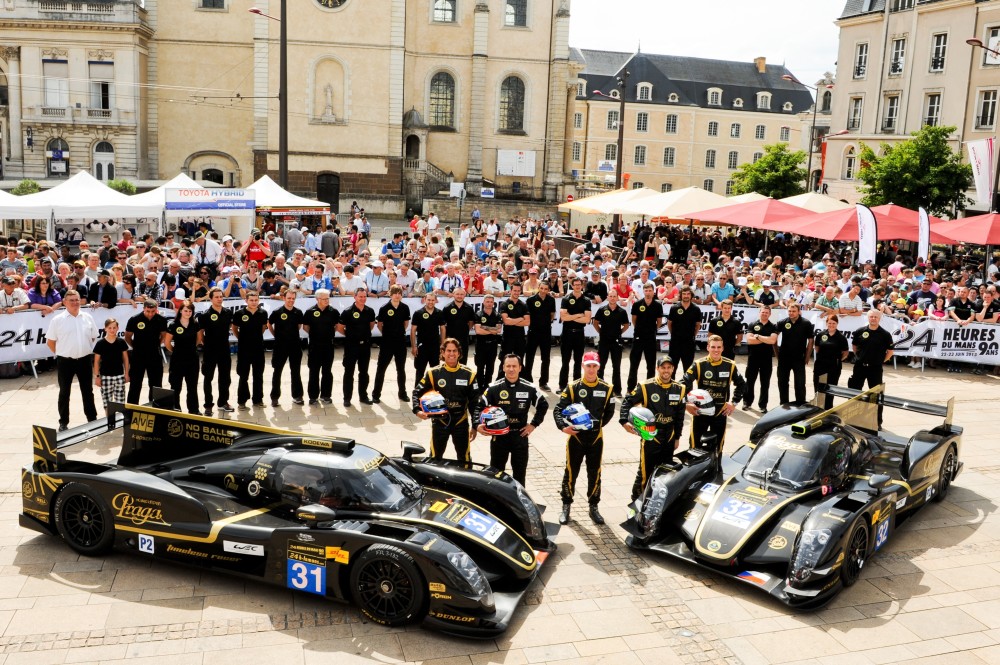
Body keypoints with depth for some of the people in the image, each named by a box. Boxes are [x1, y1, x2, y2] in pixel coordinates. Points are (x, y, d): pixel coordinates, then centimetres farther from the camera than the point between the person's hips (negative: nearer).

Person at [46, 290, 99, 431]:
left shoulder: (88, 318, 2)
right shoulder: (58, 320, -7)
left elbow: (94, 338, 12)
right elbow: (50, 342, -1)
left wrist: (87, 351, 10)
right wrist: (61, 354, 2)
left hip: (85, 360, 3)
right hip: (65, 361, -2)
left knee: (87, 391, 13)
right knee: (64, 392, 8)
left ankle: (92, 419, 24)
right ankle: (63, 422, 17)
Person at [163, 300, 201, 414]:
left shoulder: (195, 324, -2)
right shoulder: (174, 326, -11)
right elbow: (167, 342, -2)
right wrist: (175, 351, 6)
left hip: (192, 359, 3)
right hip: (177, 360, -3)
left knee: (192, 386, 10)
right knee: (176, 386, 7)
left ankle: (194, 409, 19)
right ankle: (175, 409, 18)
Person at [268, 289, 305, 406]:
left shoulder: (298, 312, -1)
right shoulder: (277, 312, -9)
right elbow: (269, 324, 5)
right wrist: (276, 335, 4)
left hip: (295, 345, 3)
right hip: (280, 345, -2)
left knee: (296, 372, 9)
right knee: (277, 371, 5)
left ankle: (297, 396, 18)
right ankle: (275, 397, 13)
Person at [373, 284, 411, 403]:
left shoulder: (405, 308, -3)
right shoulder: (384, 308, -11)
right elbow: (379, 324, 1)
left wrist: (400, 332, 9)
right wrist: (387, 333, 5)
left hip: (401, 342, 3)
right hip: (387, 343, -3)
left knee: (401, 369, 13)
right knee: (381, 368, 2)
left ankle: (402, 394, 24)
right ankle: (376, 395, 9)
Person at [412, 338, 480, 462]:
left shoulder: (469, 374, -3)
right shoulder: (433, 373, -5)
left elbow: (474, 401, 2)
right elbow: (417, 392, 1)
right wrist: (417, 410, -17)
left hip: (461, 422, 0)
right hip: (439, 421, 0)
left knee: (464, 458, 10)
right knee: (435, 458, 12)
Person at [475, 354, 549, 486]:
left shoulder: (529, 389, -4)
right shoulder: (494, 388, -7)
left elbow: (543, 405, 10)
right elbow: (479, 406, -3)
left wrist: (534, 424, 4)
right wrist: (478, 424, -17)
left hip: (520, 436, 1)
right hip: (499, 435, -1)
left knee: (520, 472, 11)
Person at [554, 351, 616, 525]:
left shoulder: (606, 388, 2)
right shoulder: (573, 387, -5)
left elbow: (609, 412, 14)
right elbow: (558, 409, -8)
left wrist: (599, 424, 5)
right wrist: (563, 426, -23)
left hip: (596, 438, 2)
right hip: (576, 436, -2)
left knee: (595, 474, 10)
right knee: (571, 472, 6)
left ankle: (594, 507, 23)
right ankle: (566, 506, 19)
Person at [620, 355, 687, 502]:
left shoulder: (679, 389, 5)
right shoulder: (646, 386, -10)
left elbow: (680, 415, 11)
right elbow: (627, 401, -6)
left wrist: (677, 437, 13)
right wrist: (624, 421, -20)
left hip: (669, 438, 5)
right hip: (650, 437, -4)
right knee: (645, 473, -4)